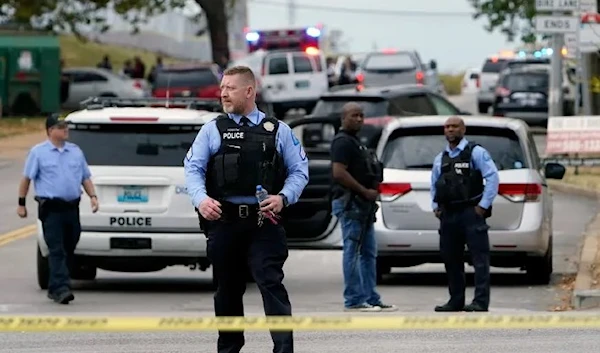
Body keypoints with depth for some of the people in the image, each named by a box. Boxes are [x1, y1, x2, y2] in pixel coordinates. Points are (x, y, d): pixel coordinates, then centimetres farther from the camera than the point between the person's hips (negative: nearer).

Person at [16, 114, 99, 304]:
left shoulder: (76, 151, 13)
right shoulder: (38, 152, 0)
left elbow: (85, 178, 17)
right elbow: (26, 178, 3)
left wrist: (93, 196, 2)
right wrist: (21, 203, 1)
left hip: (72, 208, 5)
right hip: (51, 209, -5)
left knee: (68, 251, 8)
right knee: (57, 251, -13)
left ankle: (55, 288, 19)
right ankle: (61, 288, -19)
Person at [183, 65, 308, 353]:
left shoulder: (277, 130, 10)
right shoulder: (212, 130, 11)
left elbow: (299, 170, 9)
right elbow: (193, 168, 4)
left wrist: (283, 198, -9)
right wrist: (201, 199, -15)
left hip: (263, 223, -2)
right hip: (223, 221, 2)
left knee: (271, 285, -13)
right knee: (227, 290, 10)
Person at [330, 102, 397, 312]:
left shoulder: (355, 142, 22)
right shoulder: (343, 142, -10)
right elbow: (339, 173, -21)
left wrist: (373, 189, 10)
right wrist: (365, 191, -18)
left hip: (363, 203, 11)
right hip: (349, 202, -11)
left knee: (368, 253, 10)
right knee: (352, 252, -8)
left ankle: (371, 299, 13)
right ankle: (354, 300, -8)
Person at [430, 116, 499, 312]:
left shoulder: (476, 152, -1)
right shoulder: (440, 159, 17)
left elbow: (492, 177, -8)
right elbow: (434, 184, 26)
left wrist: (483, 205, -12)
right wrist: (435, 207, 12)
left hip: (471, 213, -7)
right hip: (448, 215, 7)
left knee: (479, 258, -9)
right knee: (451, 259, 8)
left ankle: (481, 302, -13)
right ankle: (456, 301, 16)